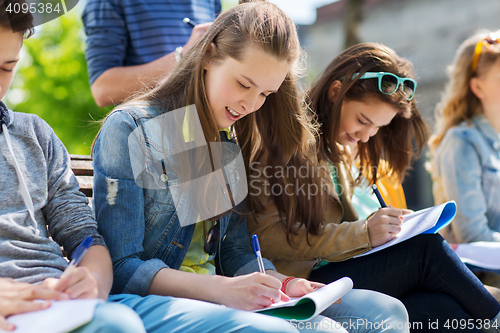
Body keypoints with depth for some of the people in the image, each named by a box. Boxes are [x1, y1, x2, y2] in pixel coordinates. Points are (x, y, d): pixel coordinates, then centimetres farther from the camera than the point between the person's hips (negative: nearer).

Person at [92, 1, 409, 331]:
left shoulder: (228, 144, 13)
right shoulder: (130, 130, -10)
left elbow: (236, 251, 14)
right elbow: (120, 268, -15)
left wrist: (279, 284, -8)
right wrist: (222, 289, -28)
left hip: (218, 296, 7)